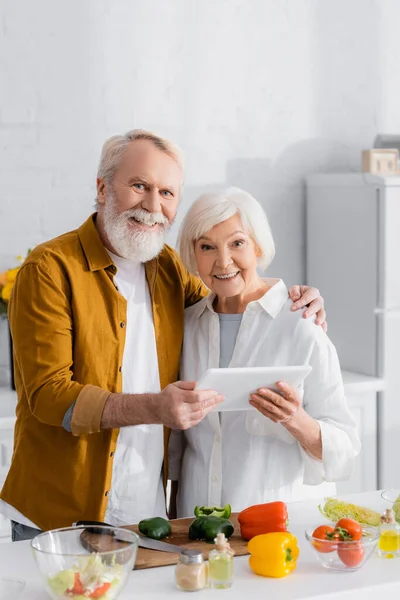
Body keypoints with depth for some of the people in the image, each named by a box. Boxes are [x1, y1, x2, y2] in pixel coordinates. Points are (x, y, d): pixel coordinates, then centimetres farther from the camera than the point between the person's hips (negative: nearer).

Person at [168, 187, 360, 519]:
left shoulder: (302, 327, -9)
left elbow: (344, 450, -8)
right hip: (198, 513, 4)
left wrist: (296, 421, -24)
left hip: (283, 515, -3)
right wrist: (175, 514, 13)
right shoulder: (187, 325, 5)